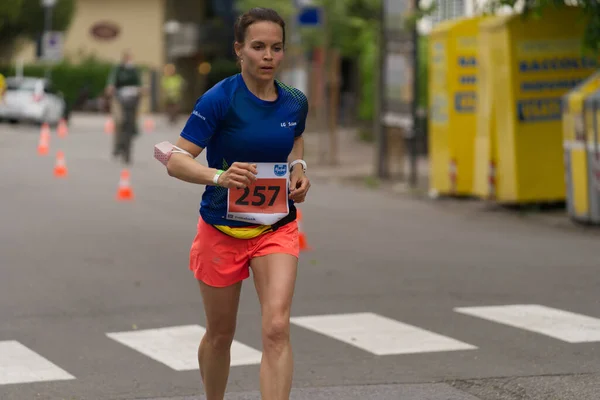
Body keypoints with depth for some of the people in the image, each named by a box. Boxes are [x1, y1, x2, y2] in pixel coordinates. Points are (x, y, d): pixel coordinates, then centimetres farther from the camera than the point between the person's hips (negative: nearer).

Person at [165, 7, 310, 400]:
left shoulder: (295, 102, -1)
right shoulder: (219, 99, -16)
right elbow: (176, 161, -19)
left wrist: (299, 169, 3)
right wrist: (220, 176, -37)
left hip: (277, 229, 2)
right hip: (222, 231, -2)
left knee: (277, 328, -16)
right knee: (220, 335, 13)